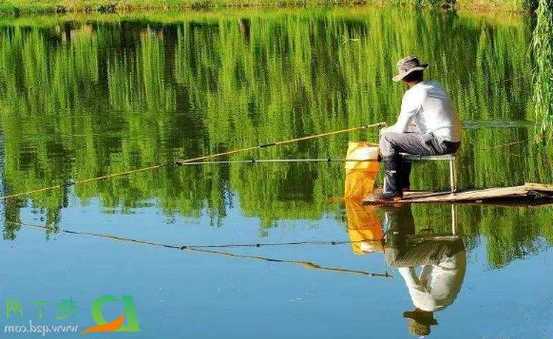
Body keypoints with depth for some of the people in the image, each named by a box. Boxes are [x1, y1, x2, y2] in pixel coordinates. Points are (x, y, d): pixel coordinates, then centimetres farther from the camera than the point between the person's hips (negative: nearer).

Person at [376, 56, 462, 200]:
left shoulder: (412, 94, -10)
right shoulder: (435, 85, 15)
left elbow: (401, 128, -6)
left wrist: (385, 131, 15)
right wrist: (409, 123, 29)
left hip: (439, 143, -9)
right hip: (454, 141, 9)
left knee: (387, 139, -6)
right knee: (405, 136, 29)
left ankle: (392, 189, -5)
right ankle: (403, 183, 32)